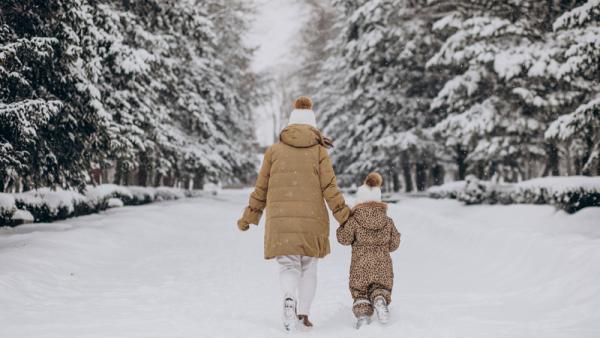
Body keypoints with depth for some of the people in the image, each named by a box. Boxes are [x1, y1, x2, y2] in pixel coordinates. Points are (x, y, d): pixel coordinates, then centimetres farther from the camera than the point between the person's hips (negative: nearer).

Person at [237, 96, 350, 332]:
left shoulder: (275, 150, 8)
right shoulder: (319, 151, 4)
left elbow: (261, 188, 9)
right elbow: (329, 189, -3)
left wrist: (248, 217, 18)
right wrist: (345, 218, 4)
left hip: (280, 218, 0)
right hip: (311, 219, 0)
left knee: (289, 266, 5)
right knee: (308, 268, 16)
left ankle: (289, 297, -24)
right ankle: (303, 315, 15)